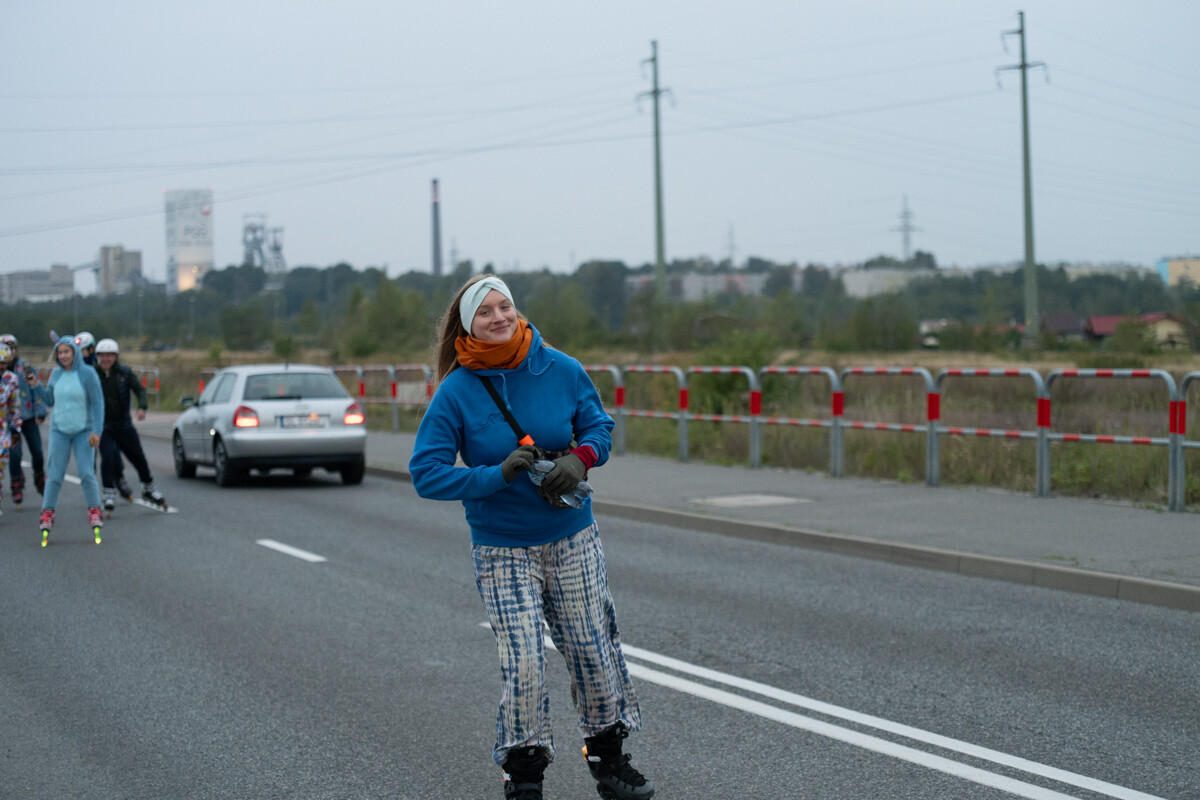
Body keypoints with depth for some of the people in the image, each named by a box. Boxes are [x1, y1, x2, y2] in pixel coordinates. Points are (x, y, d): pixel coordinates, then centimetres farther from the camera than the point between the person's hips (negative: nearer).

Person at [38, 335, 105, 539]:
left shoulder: (88, 373, -9)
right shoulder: (55, 375, 4)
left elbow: (97, 403, -10)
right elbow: (50, 401, 12)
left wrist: (97, 431, -15)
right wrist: (36, 387, -3)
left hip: (84, 431, -3)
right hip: (59, 431, 3)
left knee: (86, 473, -9)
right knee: (54, 475, -2)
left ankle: (94, 512, 3)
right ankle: (47, 513, 4)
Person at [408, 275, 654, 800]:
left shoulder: (560, 370, -5)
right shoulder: (456, 391, -12)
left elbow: (598, 424, 9)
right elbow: (426, 474, -13)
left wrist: (580, 458, -13)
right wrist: (497, 475, -25)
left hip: (573, 539, 3)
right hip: (501, 551, -3)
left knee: (594, 651, 11)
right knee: (524, 665, -9)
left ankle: (607, 757, 31)